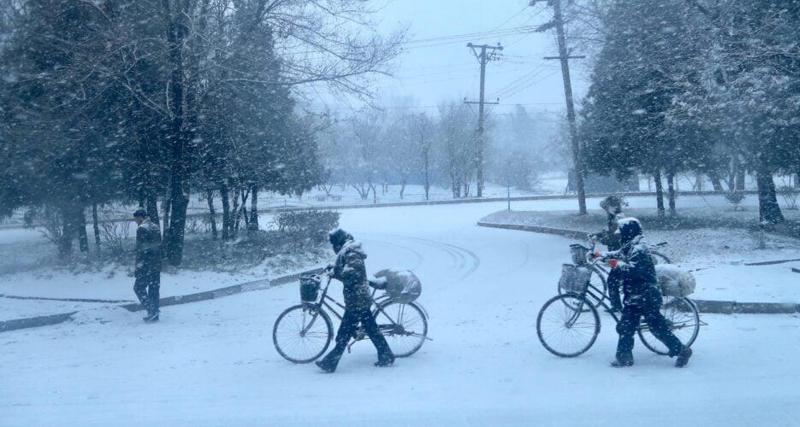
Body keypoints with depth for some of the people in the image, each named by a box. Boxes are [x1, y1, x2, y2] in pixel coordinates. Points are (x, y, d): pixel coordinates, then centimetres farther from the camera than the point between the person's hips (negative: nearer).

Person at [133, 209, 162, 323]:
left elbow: (140, 249, -16)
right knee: (154, 288, 11)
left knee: (139, 287, 1)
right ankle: (154, 314, 14)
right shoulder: (156, 227, 13)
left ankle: (152, 311, -8)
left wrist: (137, 266, -12)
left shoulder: (141, 229, -12)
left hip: (146, 266, -8)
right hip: (157, 265, 8)